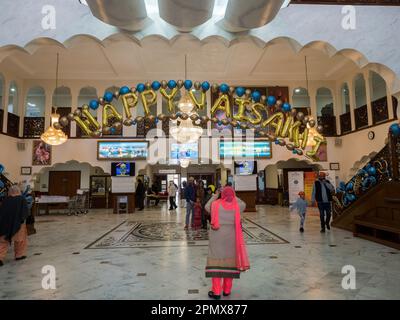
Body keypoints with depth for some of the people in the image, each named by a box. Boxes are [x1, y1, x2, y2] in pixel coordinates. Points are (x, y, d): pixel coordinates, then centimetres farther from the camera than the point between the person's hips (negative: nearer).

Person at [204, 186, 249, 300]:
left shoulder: (215, 204, -6)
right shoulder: (236, 206, -3)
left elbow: (207, 206, 14)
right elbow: (243, 205, 18)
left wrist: (214, 196, 22)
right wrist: (234, 197, 21)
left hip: (217, 237, -1)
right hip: (231, 237, 2)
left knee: (216, 261, 4)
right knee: (230, 261, 13)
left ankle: (216, 292, 8)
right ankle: (227, 290, 24)